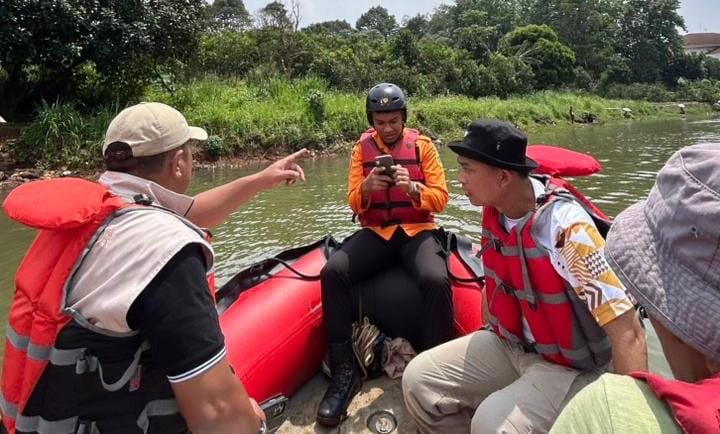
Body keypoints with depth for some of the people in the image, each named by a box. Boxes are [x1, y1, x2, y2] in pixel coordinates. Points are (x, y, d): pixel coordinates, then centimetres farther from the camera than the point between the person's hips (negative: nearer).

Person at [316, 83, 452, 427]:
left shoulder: (423, 145, 5)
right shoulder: (362, 149, 10)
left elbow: (440, 198, -1)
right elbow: (353, 202, 4)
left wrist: (412, 187, -22)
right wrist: (366, 187, -19)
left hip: (417, 230, -1)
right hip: (375, 232, 2)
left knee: (436, 280, -35)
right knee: (332, 272, -26)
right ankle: (344, 370, -18)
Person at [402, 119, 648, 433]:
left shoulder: (566, 227, -29)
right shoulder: (493, 212, -6)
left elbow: (627, 333, -28)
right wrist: (482, 351, 15)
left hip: (569, 366, -6)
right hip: (508, 345, 7)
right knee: (419, 379, -3)